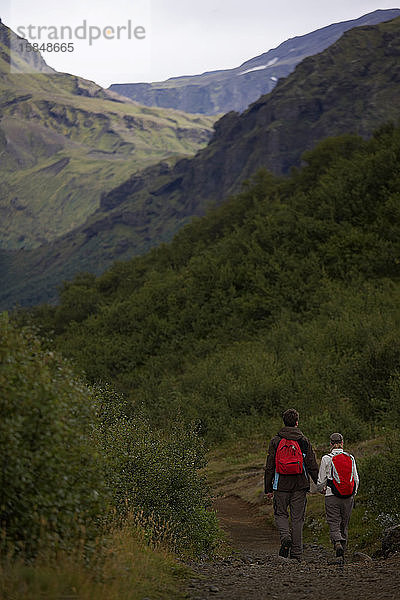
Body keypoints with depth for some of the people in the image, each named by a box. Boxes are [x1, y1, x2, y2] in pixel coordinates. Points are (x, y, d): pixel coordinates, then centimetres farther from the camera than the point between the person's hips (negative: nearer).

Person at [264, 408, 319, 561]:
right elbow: (312, 466, 0)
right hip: (300, 485, 1)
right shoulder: (304, 441, 0)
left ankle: (285, 536, -13)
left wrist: (268, 488, 7)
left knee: (280, 514, 15)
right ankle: (296, 553, 6)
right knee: (298, 518, 5)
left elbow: (269, 467, 1)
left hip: (281, 485, -1)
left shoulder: (275, 441, 0)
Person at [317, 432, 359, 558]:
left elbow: (321, 481, 0)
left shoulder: (326, 459, -6)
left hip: (332, 496, -3)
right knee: (344, 525, 14)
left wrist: (321, 490, 21)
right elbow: (356, 479, 7)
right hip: (349, 498, 3)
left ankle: (337, 543, -26)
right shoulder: (351, 458, 4)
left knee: (334, 524, -1)